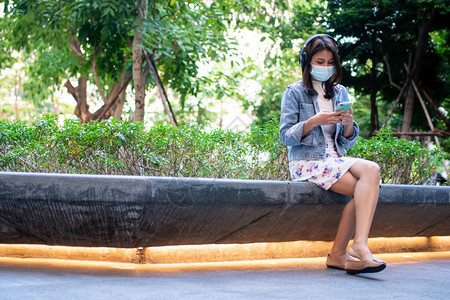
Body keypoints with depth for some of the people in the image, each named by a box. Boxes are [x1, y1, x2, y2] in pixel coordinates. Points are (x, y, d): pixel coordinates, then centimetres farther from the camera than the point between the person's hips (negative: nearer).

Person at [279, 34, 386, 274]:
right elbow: (285, 136, -5)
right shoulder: (295, 92, 3)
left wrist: (349, 124, -8)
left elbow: (347, 142, 15)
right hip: (307, 162, -5)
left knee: (371, 170, -28)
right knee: (365, 191, -27)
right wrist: (314, 121, -20)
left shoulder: (340, 93, 17)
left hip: (334, 159, 5)